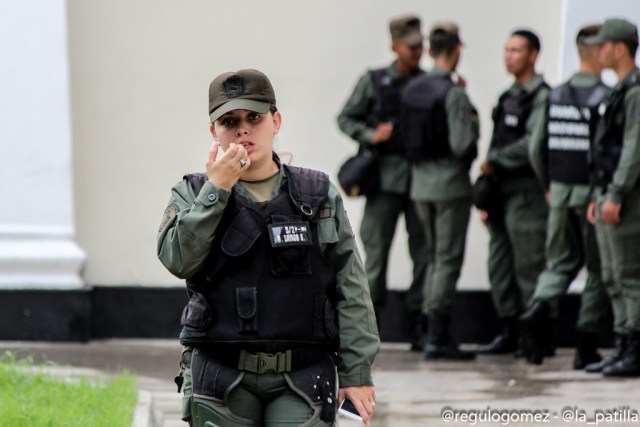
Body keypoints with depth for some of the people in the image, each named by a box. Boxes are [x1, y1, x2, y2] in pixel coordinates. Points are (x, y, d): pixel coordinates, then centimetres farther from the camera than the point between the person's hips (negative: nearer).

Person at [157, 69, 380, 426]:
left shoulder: (320, 196, 7)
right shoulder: (194, 195, 7)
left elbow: (351, 291, 6)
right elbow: (179, 259, -13)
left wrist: (357, 372, 1)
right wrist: (216, 189, -15)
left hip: (301, 382, -1)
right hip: (223, 378, 1)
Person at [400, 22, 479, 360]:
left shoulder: (411, 89, 6)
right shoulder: (453, 93, -16)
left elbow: (405, 137, 10)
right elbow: (462, 144, -20)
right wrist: (473, 125, -1)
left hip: (421, 183, 7)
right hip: (450, 183, -7)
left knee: (434, 257, 16)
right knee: (448, 259, -3)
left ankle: (435, 330, 16)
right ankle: (437, 336, -4)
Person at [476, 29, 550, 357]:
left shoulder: (541, 97, -9)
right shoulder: (509, 97, 19)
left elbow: (533, 144, -20)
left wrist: (493, 161, -11)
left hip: (526, 192, -9)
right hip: (503, 193, 9)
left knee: (529, 266, -7)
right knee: (500, 268, 8)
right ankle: (509, 333, 14)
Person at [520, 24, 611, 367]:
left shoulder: (555, 96, 5)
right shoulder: (604, 97, -12)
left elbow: (536, 148, 6)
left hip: (561, 193, 5)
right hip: (593, 193, -5)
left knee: (561, 262, 15)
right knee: (599, 270, 6)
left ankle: (539, 309, -13)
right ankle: (586, 347, 5)